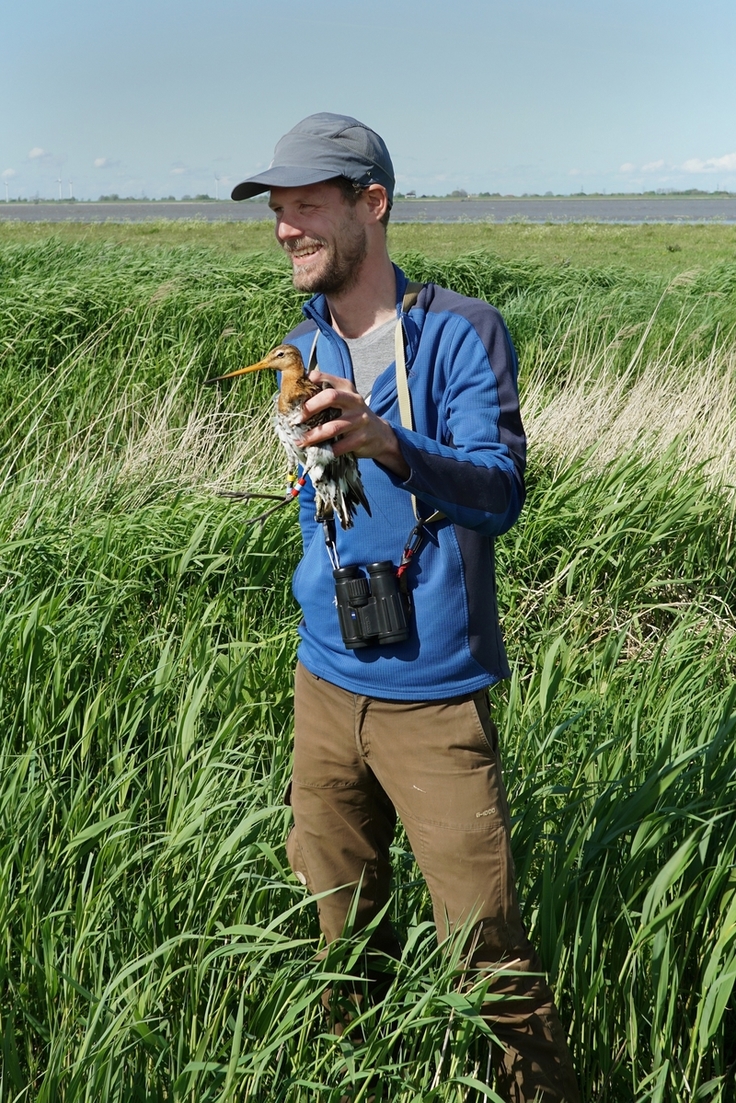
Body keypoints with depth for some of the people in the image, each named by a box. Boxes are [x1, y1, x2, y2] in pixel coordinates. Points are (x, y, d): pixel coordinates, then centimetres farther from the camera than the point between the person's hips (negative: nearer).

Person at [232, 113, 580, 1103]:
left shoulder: (463, 333, -11)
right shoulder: (303, 351, 9)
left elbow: (499, 493, -25)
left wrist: (385, 444, -41)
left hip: (433, 696, -6)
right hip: (325, 684, 6)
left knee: (489, 954, -1)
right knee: (345, 937, 16)